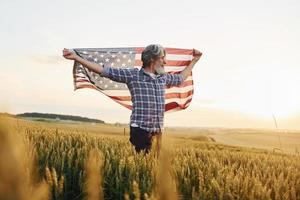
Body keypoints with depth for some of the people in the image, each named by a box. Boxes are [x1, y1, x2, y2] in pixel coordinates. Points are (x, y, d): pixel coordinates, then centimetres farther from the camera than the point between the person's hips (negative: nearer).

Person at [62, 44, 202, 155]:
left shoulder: (164, 77, 14)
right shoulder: (133, 74, -3)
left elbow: (180, 78, 35)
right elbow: (104, 70, -4)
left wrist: (194, 61, 40)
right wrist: (76, 58, -6)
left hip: (158, 131, 5)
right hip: (140, 130, -5)